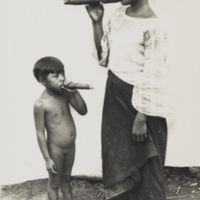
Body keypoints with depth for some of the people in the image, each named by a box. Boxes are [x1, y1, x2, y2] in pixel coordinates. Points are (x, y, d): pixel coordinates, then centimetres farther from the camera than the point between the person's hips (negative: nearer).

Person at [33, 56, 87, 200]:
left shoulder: (65, 93, -8)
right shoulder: (41, 104, -24)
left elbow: (83, 111, -4)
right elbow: (40, 134, -19)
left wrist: (75, 92, -18)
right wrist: (47, 159, -15)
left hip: (71, 146, 6)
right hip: (56, 149, -6)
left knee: (66, 178, 25)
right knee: (54, 183, 14)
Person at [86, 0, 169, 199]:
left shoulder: (152, 27, -19)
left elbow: (152, 79, -19)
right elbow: (104, 56, 10)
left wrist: (141, 119, -19)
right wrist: (96, 22, -1)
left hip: (139, 102, -8)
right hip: (115, 96, 8)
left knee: (144, 164, 5)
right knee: (117, 157, 17)